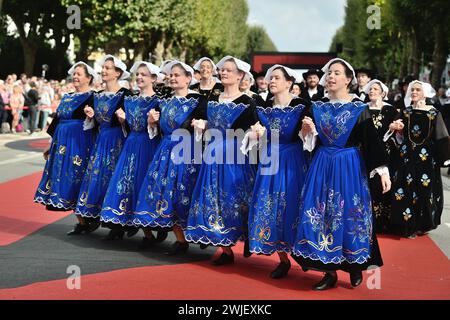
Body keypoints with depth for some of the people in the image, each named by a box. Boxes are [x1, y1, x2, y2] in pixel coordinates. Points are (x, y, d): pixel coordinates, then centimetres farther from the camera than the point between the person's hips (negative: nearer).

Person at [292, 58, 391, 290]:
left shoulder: (359, 108, -3)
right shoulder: (318, 107, 8)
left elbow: (372, 140, -6)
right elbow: (309, 143, 11)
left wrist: (383, 171, -13)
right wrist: (307, 130, -10)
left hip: (349, 166, -3)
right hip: (322, 166, 4)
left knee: (349, 213, -1)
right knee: (319, 214, 0)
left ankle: (355, 265, 17)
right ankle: (330, 271, 9)